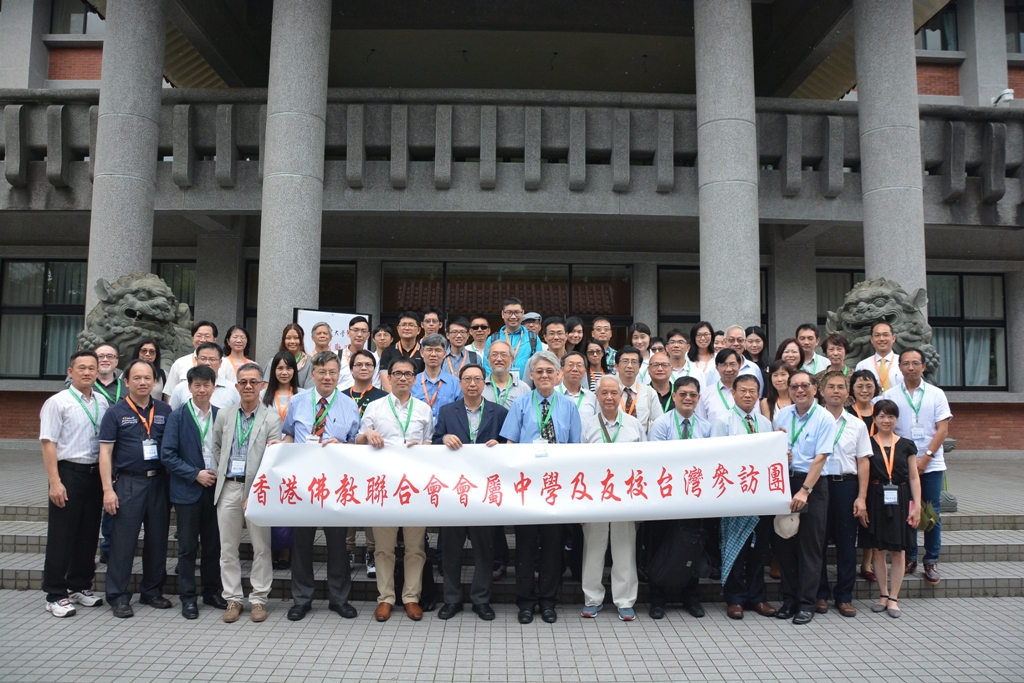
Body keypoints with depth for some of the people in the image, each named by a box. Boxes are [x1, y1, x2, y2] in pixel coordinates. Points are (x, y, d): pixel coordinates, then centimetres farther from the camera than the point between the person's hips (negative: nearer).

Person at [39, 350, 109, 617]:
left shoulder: (103, 403, 7)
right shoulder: (57, 402, -7)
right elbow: (48, 444, -10)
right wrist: (55, 482, -16)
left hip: (95, 473, 5)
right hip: (68, 472, -5)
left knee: (88, 535, 13)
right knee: (61, 537, 3)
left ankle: (80, 587, 28)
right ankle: (55, 595, 14)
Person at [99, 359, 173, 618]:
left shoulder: (164, 411, 7)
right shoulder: (115, 413, 0)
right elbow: (105, 452, -3)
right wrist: (108, 489, -10)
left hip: (159, 482, 3)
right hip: (128, 483, -3)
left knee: (157, 540, 10)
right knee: (123, 541, 1)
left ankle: (152, 591, 23)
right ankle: (118, 596, 12)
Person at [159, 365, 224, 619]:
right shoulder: (177, 417, -3)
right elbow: (167, 455, -7)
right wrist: (195, 474, -13)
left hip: (215, 488, 3)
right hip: (187, 490, -2)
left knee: (213, 545, 11)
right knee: (188, 546, 5)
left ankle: (212, 591, 24)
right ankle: (188, 597, 16)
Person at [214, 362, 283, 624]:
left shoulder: (272, 418, 0)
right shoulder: (224, 415, 10)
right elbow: (217, 448, 19)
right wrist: (222, 474, 11)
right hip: (229, 487, 3)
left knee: (261, 547, 3)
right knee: (228, 547, 8)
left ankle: (258, 599, 14)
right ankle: (233, 599, 20)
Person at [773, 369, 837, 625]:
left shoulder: (825, 419, -7)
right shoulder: (782, 415, 7)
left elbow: (820, 458, -13)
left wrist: (805, 491, -19)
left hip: (812, 484, -4)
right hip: (784, 481, 4)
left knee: (810, 546, 2)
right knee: (784, 543, 8)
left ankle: (807, 603, 12)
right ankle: (789, 599, 20)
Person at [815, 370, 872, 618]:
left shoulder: (857, 425, 8)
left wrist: (861, 496, -2)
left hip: (846, 485, 1)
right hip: (818, 483, -1)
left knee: (847, 542, 6)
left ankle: (844, 596, 18)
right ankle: (821, 594, 18)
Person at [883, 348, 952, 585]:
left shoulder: (936, 394, 3)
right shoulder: (890, 395, 2)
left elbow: (942, 429, -1)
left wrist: (926, 457, -11)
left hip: (931, 464, 0)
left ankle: (931, 561, 15)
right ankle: (909, 559, 18)